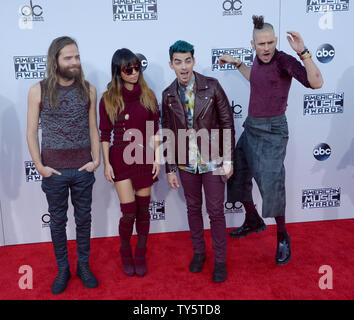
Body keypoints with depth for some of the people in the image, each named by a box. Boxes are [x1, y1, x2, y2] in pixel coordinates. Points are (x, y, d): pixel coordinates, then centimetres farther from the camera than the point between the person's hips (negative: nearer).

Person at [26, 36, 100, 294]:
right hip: (54, 170, -1)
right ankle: (62, 269, 29)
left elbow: (93, 128, 5)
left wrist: (96, 159, -3)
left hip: (83, 169, 1)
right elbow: (32, 131, -2)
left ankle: (84, 266, 30)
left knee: (84, 219, 12)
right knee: (58, 221, 12)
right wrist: (39, 166, -7)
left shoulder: (88, 90, 1)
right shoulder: (38, 91, -4)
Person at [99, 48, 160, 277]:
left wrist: (157, 158, 0)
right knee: (129, 212, -3)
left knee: (143, 209, 8)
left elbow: (155, 131, 4)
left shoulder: (148, 95, 2)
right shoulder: (109, 99, -3)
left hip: (144, 157, 2)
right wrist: (106, 163, -4)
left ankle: (141, 255, 28)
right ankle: (125, 253, 25)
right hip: (121, 158, -2)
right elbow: (105, 134, 0)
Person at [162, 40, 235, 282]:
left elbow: (227, 123, -4)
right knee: (193, 208, 16)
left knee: (216, 211, 5)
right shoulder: (168, 95, 0)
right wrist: (170, 168, 4)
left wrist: (228, 160, -7)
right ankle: (198, 252, 35)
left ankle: (220, 260, 22)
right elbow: (168, 134, 5)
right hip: (186, 164, 3)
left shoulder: (212, 86, -7)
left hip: (212, 162, -2)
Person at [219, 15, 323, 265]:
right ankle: (253, 222, 37)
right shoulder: (259, 59, 6)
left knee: (272, 186, -10)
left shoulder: (284, 60, -15)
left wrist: (303, 52, -34)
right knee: (238, 176, 15)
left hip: (272, 130, -8)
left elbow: (317, 83, -27)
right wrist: (236, 63, 27)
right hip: (251, 127, 8)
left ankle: (282, 237, 14)